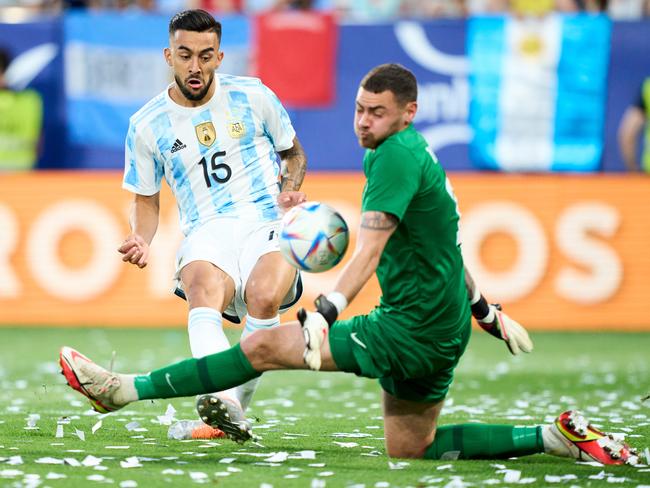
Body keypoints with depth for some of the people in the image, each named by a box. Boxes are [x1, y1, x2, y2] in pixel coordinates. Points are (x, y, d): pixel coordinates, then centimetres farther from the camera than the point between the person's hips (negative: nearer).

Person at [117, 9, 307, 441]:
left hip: (269, 224, 0)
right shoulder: (147, 125, 9)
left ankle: (236, 406, -26)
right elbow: (146, 199, 19)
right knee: (204, 288, -37)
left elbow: (294, 153, 21)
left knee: (264, 294, -35)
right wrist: (142, 240, -3)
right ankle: (221, 403, -58)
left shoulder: (254, 97, 8)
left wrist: (290, 191, 0)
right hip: (206, 233, 0)